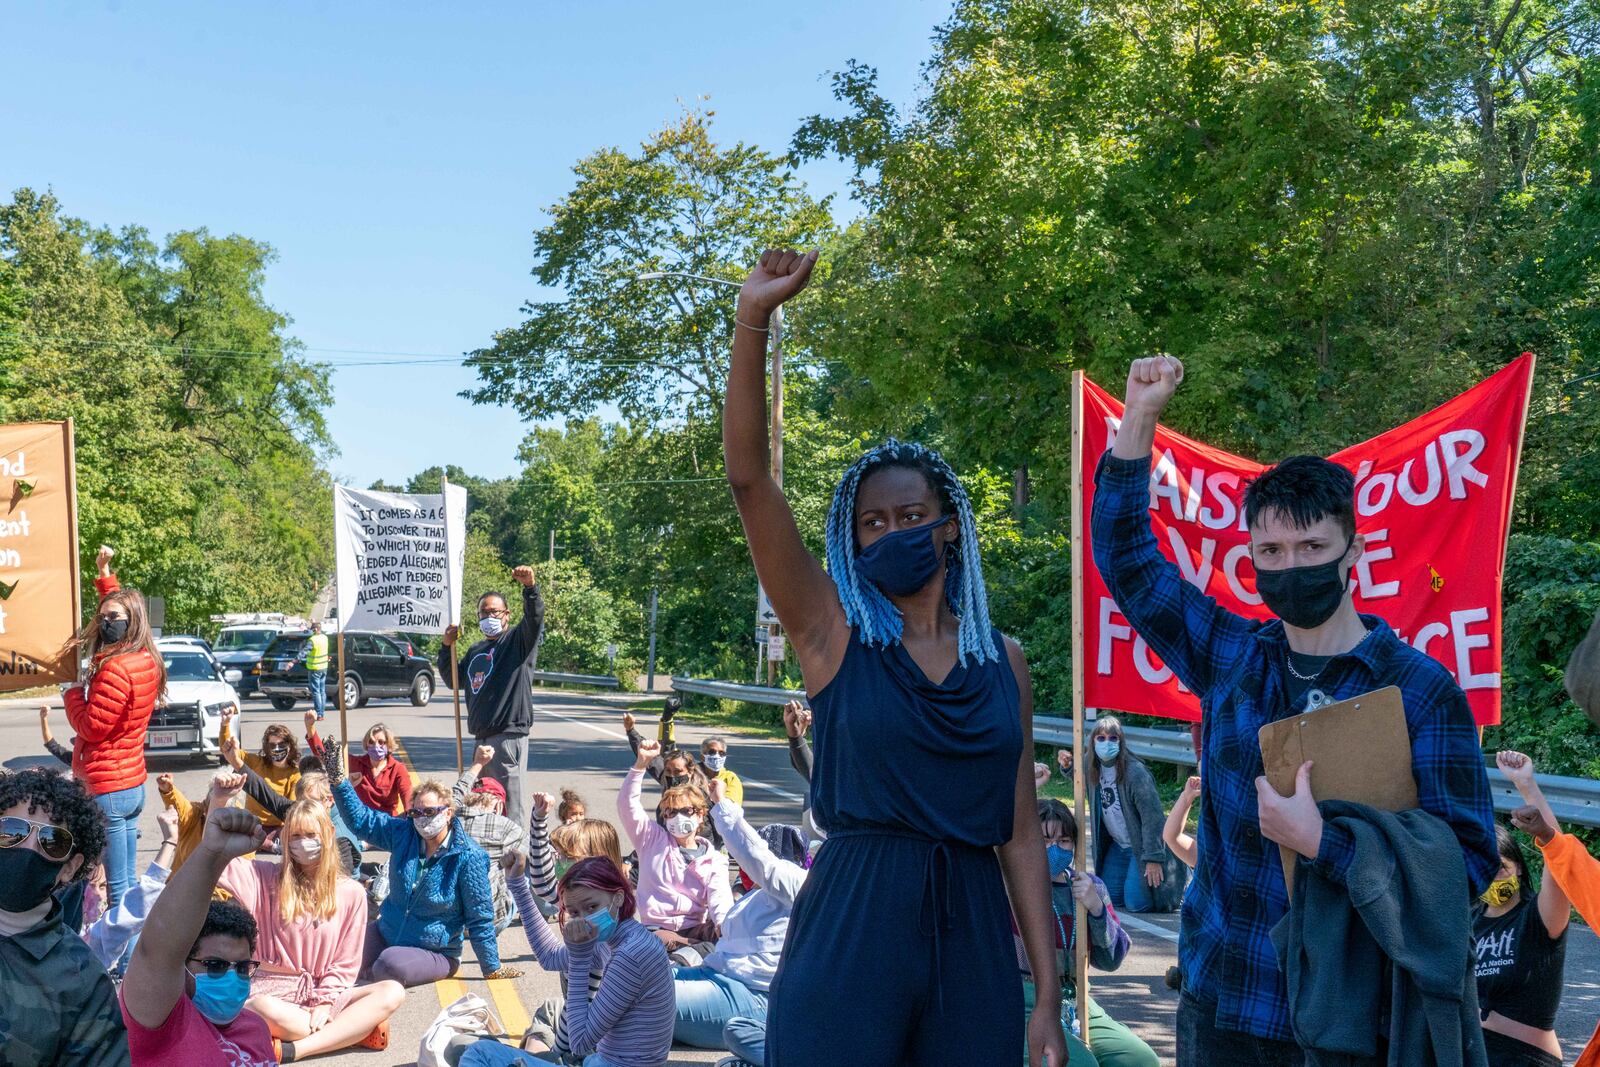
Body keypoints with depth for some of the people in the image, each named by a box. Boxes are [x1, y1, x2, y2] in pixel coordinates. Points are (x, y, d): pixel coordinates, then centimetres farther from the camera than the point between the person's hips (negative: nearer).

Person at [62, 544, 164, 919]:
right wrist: (106, 575, 31)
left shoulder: (116, 669, -20)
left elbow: (91, 726, -15)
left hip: (106, 788, -9)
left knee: (117, 888, -4)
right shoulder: (146, 660, 7)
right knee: (130, 883, 16)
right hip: (134, 783, 9)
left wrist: (73, 691, -1)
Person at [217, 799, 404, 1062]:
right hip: (275, 990, -3)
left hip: (324, 992, 3)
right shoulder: (268, 878, 3)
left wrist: (324, 1003, -12)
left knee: (393, 992, -25)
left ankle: (291, 1050, -31)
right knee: (265, 1011, -41)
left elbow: (346, 962, 4)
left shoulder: (351, 893, 4)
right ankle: (356, 1030, -25)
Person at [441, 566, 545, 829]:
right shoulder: (476, 650, 22)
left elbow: (535, 617, -19)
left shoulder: (518, 639, -1)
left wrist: (529, 588, -37)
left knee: (509, 798, -11)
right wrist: (447, 647, 13)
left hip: (509, 732, -9)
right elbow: (453, 679, 27)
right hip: (484, 735, 9)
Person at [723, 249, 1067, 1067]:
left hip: (971, 939, 3)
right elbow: (749, 479, -10)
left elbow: (1021, 833, 7)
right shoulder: (833, 631, 1)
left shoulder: (1002, 660, 8)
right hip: (848, 936, -2)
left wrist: (1048, 999, 3)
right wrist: (753, 321, -18)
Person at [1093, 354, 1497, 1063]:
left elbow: (1467, 866, -14)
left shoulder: (1420, 690, -10)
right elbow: (1127, 559, 9)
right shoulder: (1231, 656, 3)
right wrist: (1139, 417, 1)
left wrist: (1319, 839, -25)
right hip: (1217, 1004, 4)